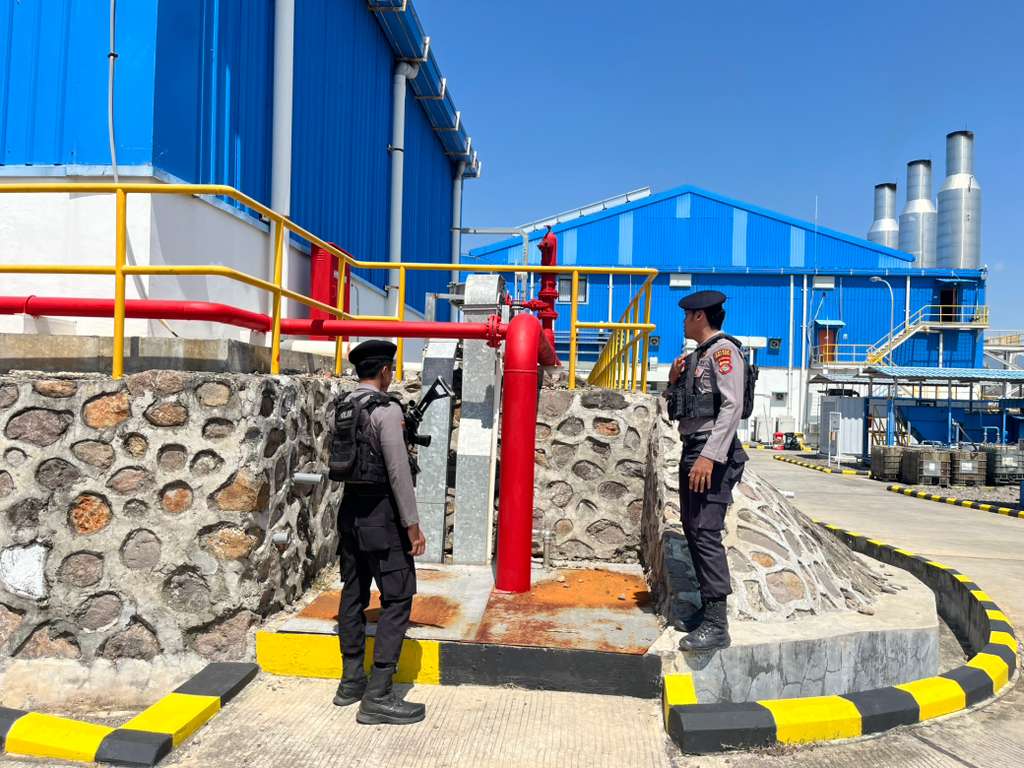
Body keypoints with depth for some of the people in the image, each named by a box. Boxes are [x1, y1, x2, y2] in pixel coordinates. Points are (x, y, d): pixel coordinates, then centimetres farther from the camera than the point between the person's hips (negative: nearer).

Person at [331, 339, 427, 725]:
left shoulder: (344, 407, 10)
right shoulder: (386, 409, -14)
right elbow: (398, 471, -18)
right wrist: (413, 525, -14)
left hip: (350, 510, 9)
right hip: (380, 514, -9)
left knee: (354, 595, 15)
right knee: (397, 599, -4)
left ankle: (351, 682, 25)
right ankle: (378, 696, -5)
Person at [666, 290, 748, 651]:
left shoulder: (723, 349, -9)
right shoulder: (697, 355, 19)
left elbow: (732, 407, -19)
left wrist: (709, 455, -27)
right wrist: (674, 379, 8)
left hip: (712, 453, -10)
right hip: (692, 450, 10)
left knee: (706, 533, -14)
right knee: (693, 530, 13)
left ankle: (716, 625, -12)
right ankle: (707, 607, 22)